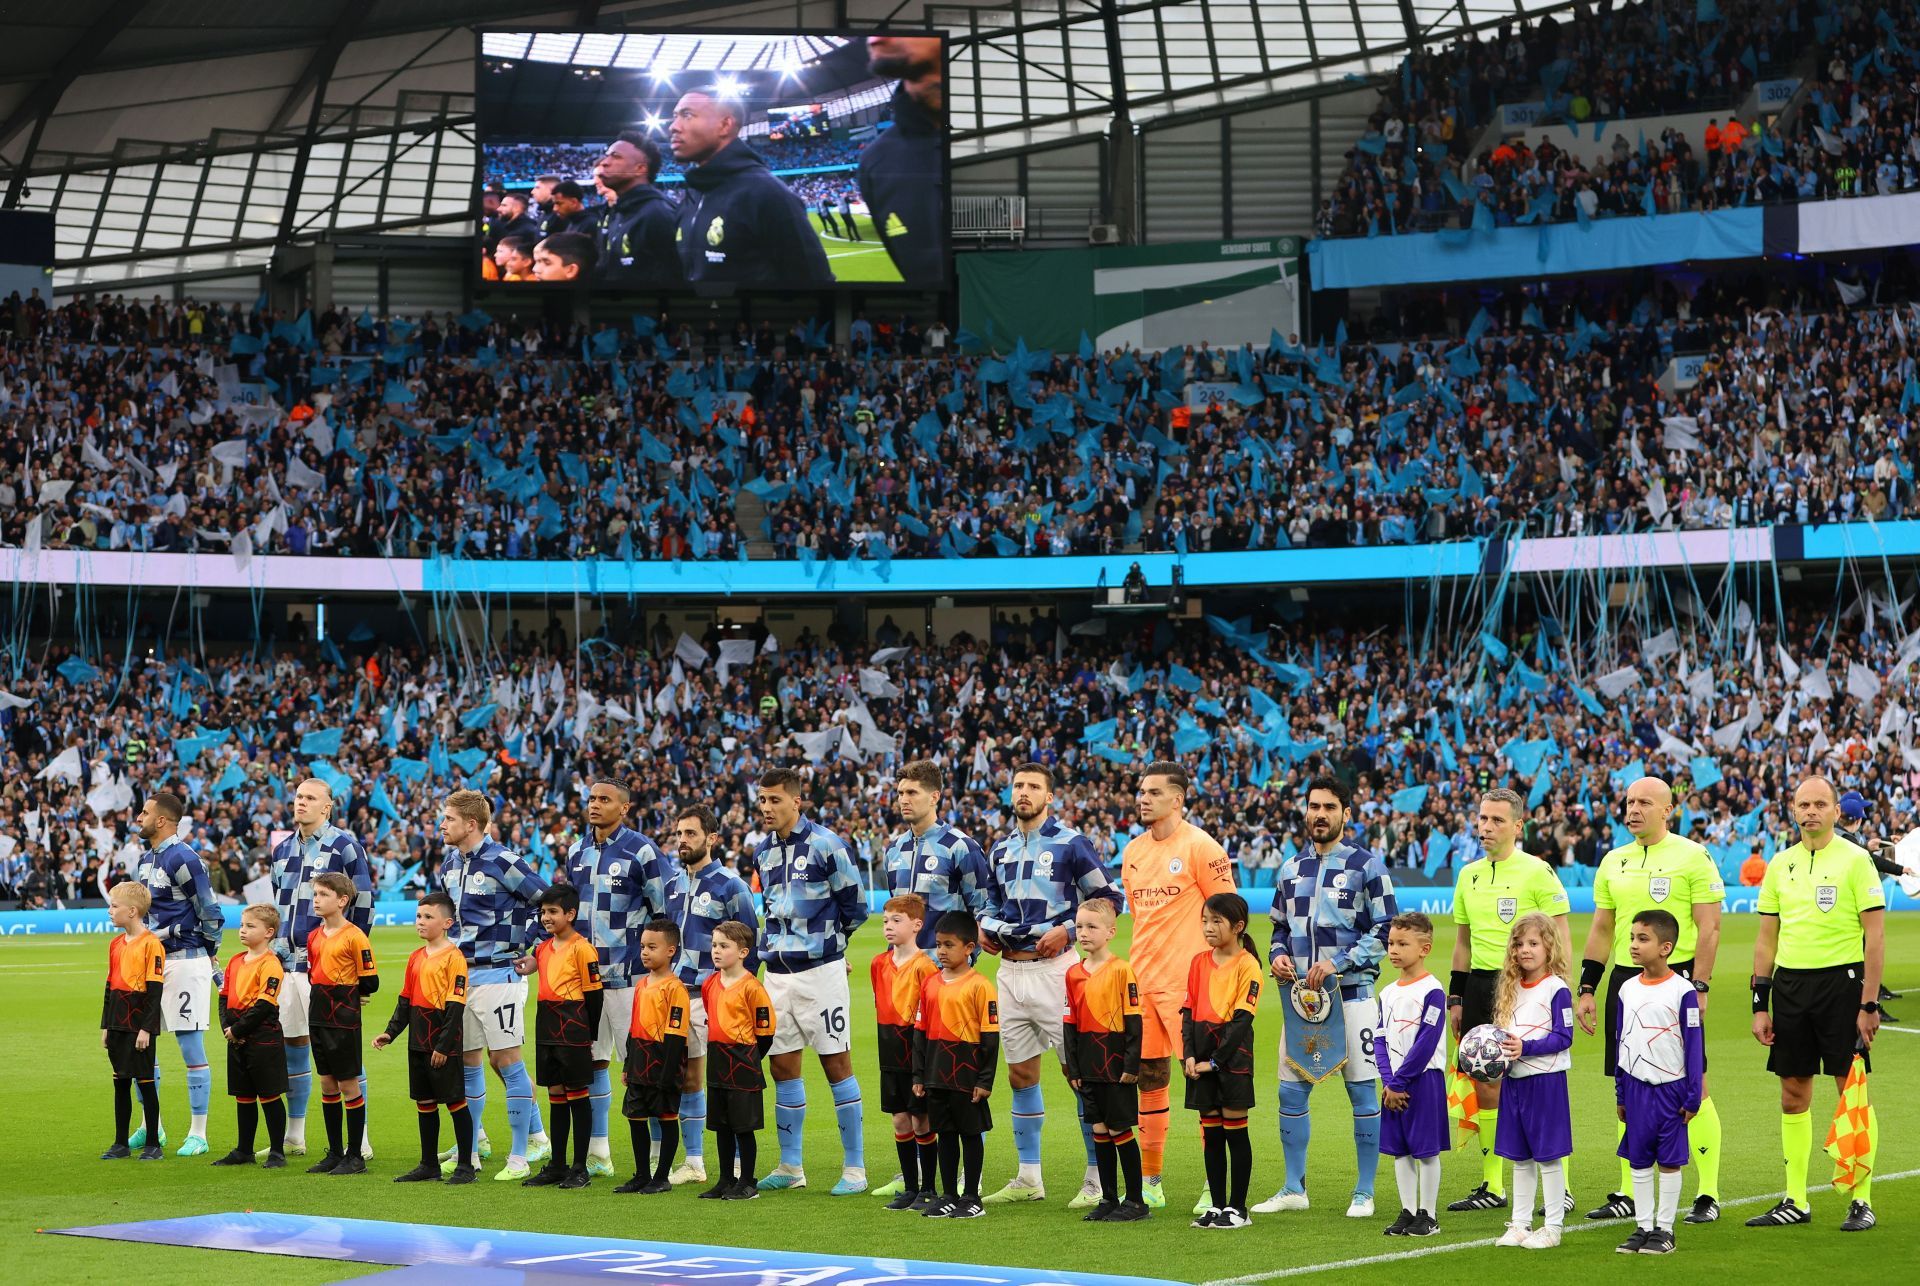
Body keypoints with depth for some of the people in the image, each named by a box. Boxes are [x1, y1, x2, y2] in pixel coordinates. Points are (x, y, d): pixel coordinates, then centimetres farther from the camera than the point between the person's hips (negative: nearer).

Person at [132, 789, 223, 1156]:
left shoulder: (182, 858, -15)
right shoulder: (145, 858, 13)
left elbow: (210, 912, -11)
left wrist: (207, 955, 0)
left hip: (184, 960, -9)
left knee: (191, 1047, -4)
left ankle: (197, 1135, 1)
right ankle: (151, 1128, 21)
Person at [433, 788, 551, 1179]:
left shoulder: (502, 862, -13)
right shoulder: (449, 864, 10)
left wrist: (525, 947, -7)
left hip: (497, 974, -7)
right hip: (461, 975, 7)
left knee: (506, 1061, -6)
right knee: (467, 1064, 11)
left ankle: (520, 1157, -2)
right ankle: (472, 1149, 20)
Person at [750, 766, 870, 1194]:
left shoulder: (824, 844, -10)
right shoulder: (763, 851, 10)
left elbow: (854, 905, -3)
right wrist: (780, 944, 13)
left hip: (820, 970, -7)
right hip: (777, 971, 7)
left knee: (836, 1064, -3)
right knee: (783, 1067, 8)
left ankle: (854, 1168, 1)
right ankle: (790, 1167, 17)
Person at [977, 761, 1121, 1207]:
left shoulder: (1070, 843, -5)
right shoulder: (1001, 848, 15)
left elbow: (1108, 897, -5)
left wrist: (1067, 929, -15)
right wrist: (985, 927, 9)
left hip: (1053, 966, -7)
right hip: (1010, 968, 7)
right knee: (1021, 1074, 10)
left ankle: (1098, 1180, -3)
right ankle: (1028, 1178, 18)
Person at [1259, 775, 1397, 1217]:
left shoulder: (1365, 866, -2)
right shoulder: (1290, 868, 14)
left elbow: (1386, 930, -6)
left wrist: (1338, 963, -15)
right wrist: (1277, 955, 3)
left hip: (1350, 993, -5)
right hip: (1300, 994, 5)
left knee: (1362, 1091, -2)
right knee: (1291, 1090, 4)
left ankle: (1364, 1193, 5)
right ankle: (1293, 1188, 14)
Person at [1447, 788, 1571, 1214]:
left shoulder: (1537, 872, -6)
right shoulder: (1469, 875, 13)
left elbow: (1561, 940, -7)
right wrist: (1455, 998, 17)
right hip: (1479, 985, 6)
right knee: (1485, 1086, 7)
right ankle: (1492, 1186, 15)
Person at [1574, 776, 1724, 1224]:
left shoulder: (1692, 857, -5)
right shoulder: (1614, 861, 13)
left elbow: (1708, 927, -8)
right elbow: (1601, 929, 18)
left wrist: (1698, 986, -15)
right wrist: (1586, 989, 12)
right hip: (1624, 979, 6)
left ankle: (1709, 1194, 0)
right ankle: (1629, 1192, 13)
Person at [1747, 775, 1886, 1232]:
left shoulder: (1854, 860, -4)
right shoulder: (1781, 864, 10)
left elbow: (1875, 935, -6)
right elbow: (1767, 938, 14)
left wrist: (1869, 1004, -12)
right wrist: (1760, 1005, 9)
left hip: (1841, 980, -5)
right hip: (1790, 984, 5)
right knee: (1793, 1093, 6)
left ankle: (1862, 1201, 3)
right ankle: (1795, 1201, 13)